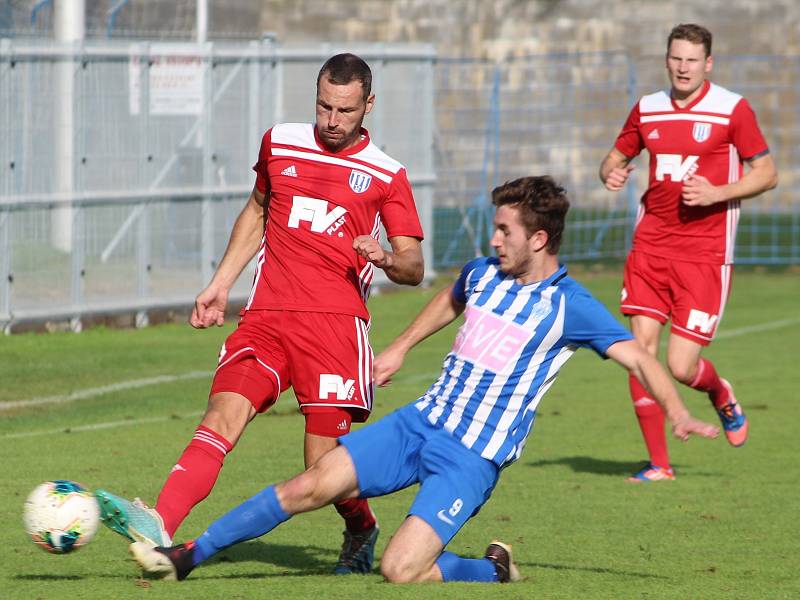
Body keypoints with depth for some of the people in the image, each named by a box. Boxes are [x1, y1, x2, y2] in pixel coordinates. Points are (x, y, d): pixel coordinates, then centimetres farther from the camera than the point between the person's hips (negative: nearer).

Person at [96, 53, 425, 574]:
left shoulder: (386, 175, 6)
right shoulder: (280, 144, 15)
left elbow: (414, 267, 8)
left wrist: (386, 258, -16)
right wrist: (221, 284, 27)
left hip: (336, 319, -2)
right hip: (266, 316, 3)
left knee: (325, 464, -7)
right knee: (224, 412, -21)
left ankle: (361, 531, 26)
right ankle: (159, 526, -38)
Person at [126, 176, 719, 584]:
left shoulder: (570, 307, -12)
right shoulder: (482, 273, 7)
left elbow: (637, 355, -11)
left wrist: (679, 414, -23)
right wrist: (400, 349, 35)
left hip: (473, 458, -5)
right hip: (422, 422, 5)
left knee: (401, 570, -20)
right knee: (313, 484, -8)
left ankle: (492, 571, 9)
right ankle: (190, 554, -1)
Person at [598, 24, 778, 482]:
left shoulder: (733, 109, -4)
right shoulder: (647, 110, 9)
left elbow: (767, 174, -1)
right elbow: (617, 157, 21)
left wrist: (717, 193, -16)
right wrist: (612, 173, -3)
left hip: (705, 251, -4)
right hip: (651, 246, 4)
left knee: (682, 367, -9)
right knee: (641, 348, -8)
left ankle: (722, 396, 29)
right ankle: (659, 463, 3)